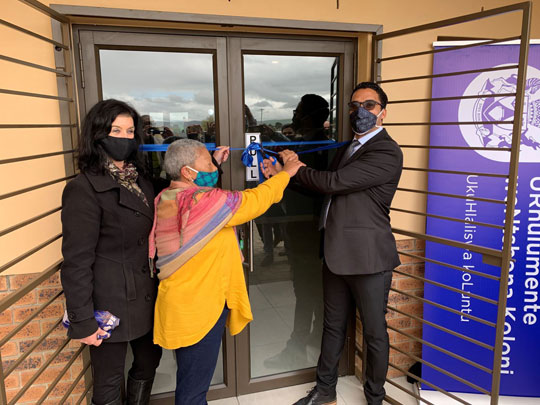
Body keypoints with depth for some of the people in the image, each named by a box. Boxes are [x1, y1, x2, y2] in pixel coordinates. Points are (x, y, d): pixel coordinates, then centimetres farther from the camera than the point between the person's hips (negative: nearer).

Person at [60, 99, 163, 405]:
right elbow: (77, 262, -17)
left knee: (149, 363, 21)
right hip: (111, 304, -7)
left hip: (147, 297, 7)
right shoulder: (84, 190, -17)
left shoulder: (140, 180, 8)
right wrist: (82, 322, -15)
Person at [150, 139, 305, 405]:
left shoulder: (167, 201, 3)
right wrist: (285, 173, -2)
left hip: (188, 304, 9)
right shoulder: (202, 202, -24)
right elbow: (254, 201, -15)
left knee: (192, 381, 25)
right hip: (197, 309, -9)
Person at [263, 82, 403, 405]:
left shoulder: (386, 152, -15)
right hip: (337, 254, 8)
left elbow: (333, 183, -22)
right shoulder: (349, 148, 14)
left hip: (368, 257, -8)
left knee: (375, 333, 11)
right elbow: (326, 190, 15)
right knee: (334, 326, 20)